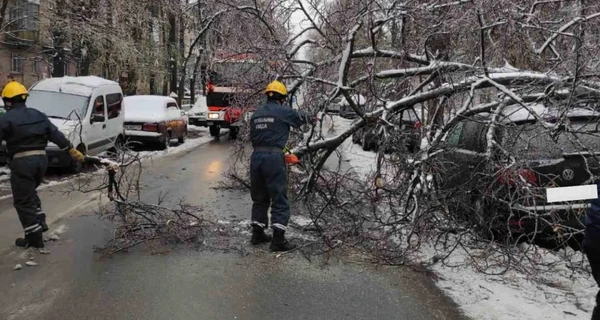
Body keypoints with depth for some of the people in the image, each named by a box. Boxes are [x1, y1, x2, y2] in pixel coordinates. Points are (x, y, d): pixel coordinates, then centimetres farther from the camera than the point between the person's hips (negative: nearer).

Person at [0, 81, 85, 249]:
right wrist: (73, 151, 15)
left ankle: (34, 237, 5)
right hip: (41, 159, 7)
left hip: (22, 161, -7)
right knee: (30, 193, 28)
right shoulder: (38, 115, 11)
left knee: (23, 200, 3)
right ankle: (40, 222, 24)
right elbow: (56, 135, 11)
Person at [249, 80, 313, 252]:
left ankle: (257, 234, 26)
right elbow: (300, 118, 14)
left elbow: (253, 137, 16)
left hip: (256, 156, 6)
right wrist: (310, 117, 36)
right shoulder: (283, 111, -2)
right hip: (274, 157, -6)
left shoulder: (256, 114, 14)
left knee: (259, 198, 18)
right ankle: (278, 240, -2)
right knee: (279, 200, -1)